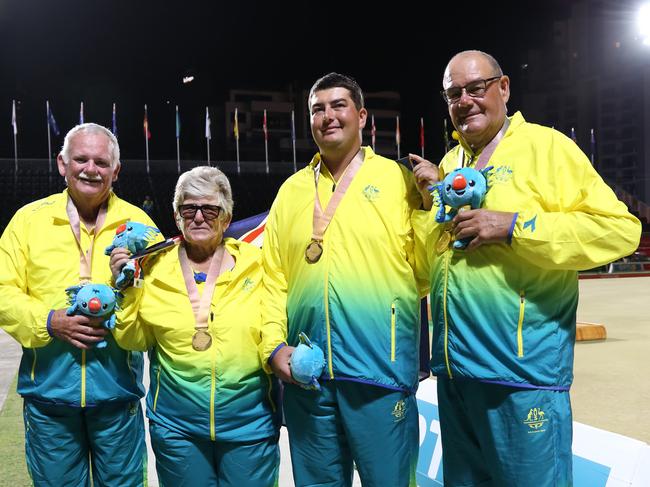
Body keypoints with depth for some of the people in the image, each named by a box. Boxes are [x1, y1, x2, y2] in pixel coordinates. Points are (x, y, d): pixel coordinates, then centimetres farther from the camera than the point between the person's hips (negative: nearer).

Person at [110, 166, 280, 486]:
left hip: (251, 424, 0)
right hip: (176, 426, 1)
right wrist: (126, 288, -7)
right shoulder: (155, 270, 1)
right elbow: (133, 340, 4)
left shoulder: (256, 264, -2)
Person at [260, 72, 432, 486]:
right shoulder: (292, 189, 13)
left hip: (383, 368, -3)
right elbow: (274, 277, 10)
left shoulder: (398, 178, 3)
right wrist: (273, 346, 0)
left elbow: (423, 268, -2)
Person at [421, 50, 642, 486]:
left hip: (523, 366, -6)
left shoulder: (546, 146, -4)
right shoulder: (449, 163, 16)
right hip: (454, 364, 7)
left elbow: (619, 229, -14)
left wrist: (514, 226, -19)